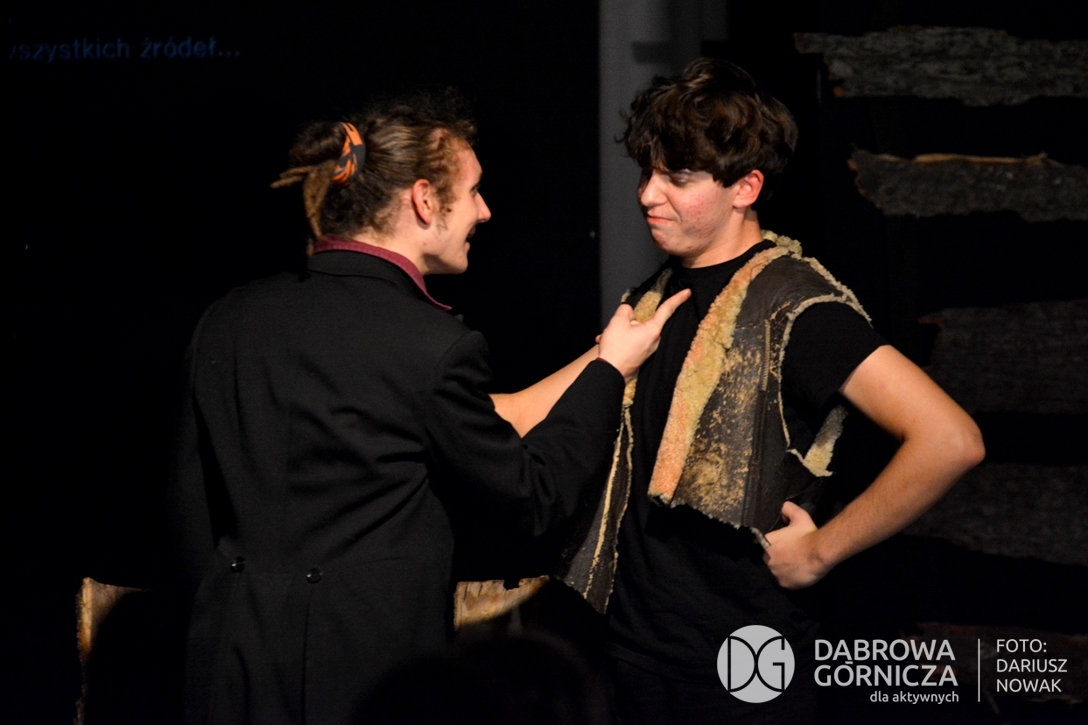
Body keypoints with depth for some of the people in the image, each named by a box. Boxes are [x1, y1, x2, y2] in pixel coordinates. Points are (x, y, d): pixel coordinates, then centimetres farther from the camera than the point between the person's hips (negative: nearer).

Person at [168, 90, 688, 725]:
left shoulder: (229, 319, 2)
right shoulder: (437, 347, -15)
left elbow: (193, 504, 9)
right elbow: (532, 496, -3)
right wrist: (611, 370, 8)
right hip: (367, 669, -6)